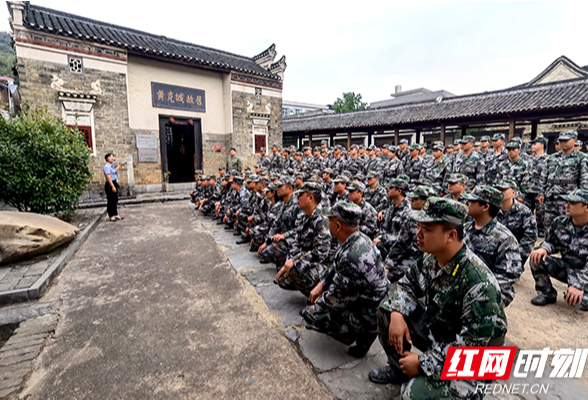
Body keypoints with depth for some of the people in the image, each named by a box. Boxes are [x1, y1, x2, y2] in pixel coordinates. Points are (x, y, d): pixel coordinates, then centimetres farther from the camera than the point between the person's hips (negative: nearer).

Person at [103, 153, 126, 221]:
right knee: (110, 201, -3)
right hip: (110, 185, -10)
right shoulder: (107, 166, -13)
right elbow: (108, 177, -20)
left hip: (114, 184, 10)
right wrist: (113, 186, -26)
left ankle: (116, 215, 20)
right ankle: (111, 216, 2)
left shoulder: (112, 166, 15)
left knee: (115, 200, 12)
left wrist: (120, 165, 40)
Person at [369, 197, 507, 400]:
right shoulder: (430, 257, -11)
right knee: (386, 309, -4)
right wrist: (397, 314, -16)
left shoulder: (478, 283, -33)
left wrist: (423, 363, -23)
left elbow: (473, 343, -29)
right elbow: (407, 284, 3)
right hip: (437, 326, 7)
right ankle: (400, 369, 17)